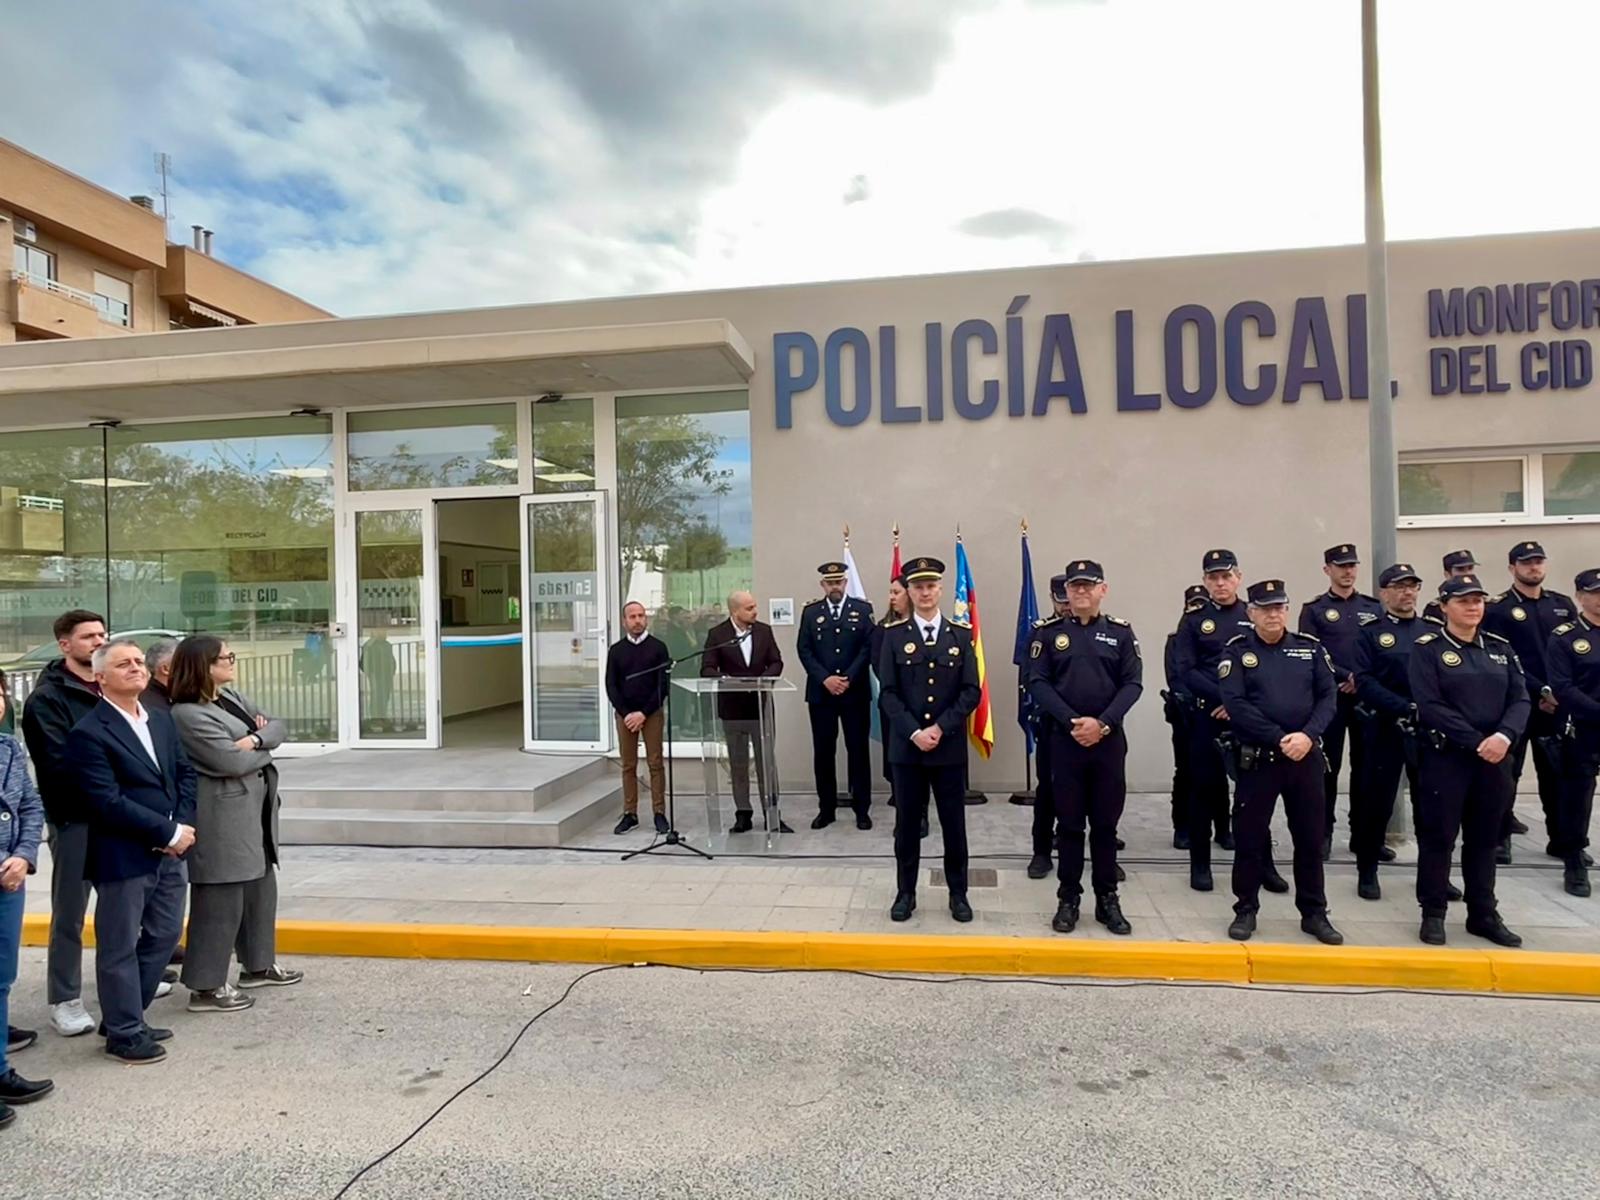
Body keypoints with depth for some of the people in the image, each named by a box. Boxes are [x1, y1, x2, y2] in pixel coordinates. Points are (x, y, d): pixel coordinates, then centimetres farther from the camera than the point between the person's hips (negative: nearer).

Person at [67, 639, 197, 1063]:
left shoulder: (162, 721, 11)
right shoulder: (89, 733, -12)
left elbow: (185, 773, 10)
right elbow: (108, 802, -18)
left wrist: (183, 825, -6)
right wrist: (169, 832, -17)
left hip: (168, 853, 7)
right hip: (123, 857, -7)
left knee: (164, 936, 16)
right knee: (120, 948, 7)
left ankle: (124, 1017, 34)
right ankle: (124, 1033, 21)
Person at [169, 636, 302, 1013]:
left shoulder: (231, 695, 10)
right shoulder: (188, 714, -17)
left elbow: (277, 726, 7)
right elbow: (233, 761, -22)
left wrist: (256, 738, -14)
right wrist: (266, 750, -4)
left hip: (254, 811, 9)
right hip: (222, 818, -9)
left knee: (260, 888, 18)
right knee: (220, 901, -2)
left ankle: (258, 964, 33)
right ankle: (206, 986, 9)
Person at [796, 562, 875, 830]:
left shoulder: (862, 609, 4)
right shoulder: (810, 611, 7)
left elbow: (868, 647, -2)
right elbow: (804, 649, 0)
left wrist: (848, 678, -12)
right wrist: (825, 678, -12)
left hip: (856, 692, -1)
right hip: (820, 692, 1)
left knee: (858, 750, 4)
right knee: (823, 752, 4)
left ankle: (862, 808, 13)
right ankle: (826, 808, 15)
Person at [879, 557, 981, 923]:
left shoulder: (961, 634, 2)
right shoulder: (894, 634, 1)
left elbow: (971, 692, -3)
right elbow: (889, 693, -3)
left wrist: (940, 728, -13)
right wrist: (914, 733, -14)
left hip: (950, 747, 0)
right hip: (906, 746, 0)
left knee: (954, 823, 8)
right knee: (907, 823, 8)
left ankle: (958, 893, 23)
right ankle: (905, 892, 22)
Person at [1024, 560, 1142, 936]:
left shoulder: (1120, 631, 5)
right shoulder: (1048, 632, 2)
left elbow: (1133, 683, -1)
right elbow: (1037, 683, -4)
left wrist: (1103, 722, -14)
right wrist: (1072, 722, -15)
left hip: (1109, 740, 1)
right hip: (1065, 739, -1)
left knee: (1106, 822, 8)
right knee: (1069, 823, 6)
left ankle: (1107, 899, 20)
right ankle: (1068, 899, 16)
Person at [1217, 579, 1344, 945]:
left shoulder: (1310, 647, 7)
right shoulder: (1237, 650, -2)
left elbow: (1328, 696, 2)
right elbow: (1235, 704, -12)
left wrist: (1308, 735, -14)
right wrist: (1278, 739, -17)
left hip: (1307, 757, 3)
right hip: (1257, 758, -3)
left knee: (1311, 837, 10)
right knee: (1249, 837, 4)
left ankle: (1314, 912, 24)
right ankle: (1246, 910, 17)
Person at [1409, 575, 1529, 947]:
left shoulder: (1500, 647, 10)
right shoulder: (1427, 649, -5)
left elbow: (1520, 699, 3)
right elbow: (1431, 706, -13)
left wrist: (1504, 736, -16)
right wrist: (1477, 742, -19)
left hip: (1495, 758, 5)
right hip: (1445, 757, -5)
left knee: (1485, 838, 13)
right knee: (1438, 837, 2)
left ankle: (1483, 914, 24)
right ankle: (1433, 914, 13)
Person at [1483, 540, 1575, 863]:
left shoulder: (1564, 604, 10)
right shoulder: (1497, 608, -4)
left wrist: (1560, 694, -6)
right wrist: (1541, 690, -15)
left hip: (1557, 704, 4)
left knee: (1557, 772, 11)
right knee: (1507, 771, 1)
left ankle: (1561, 838, 22)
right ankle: (1501, 837, 10)